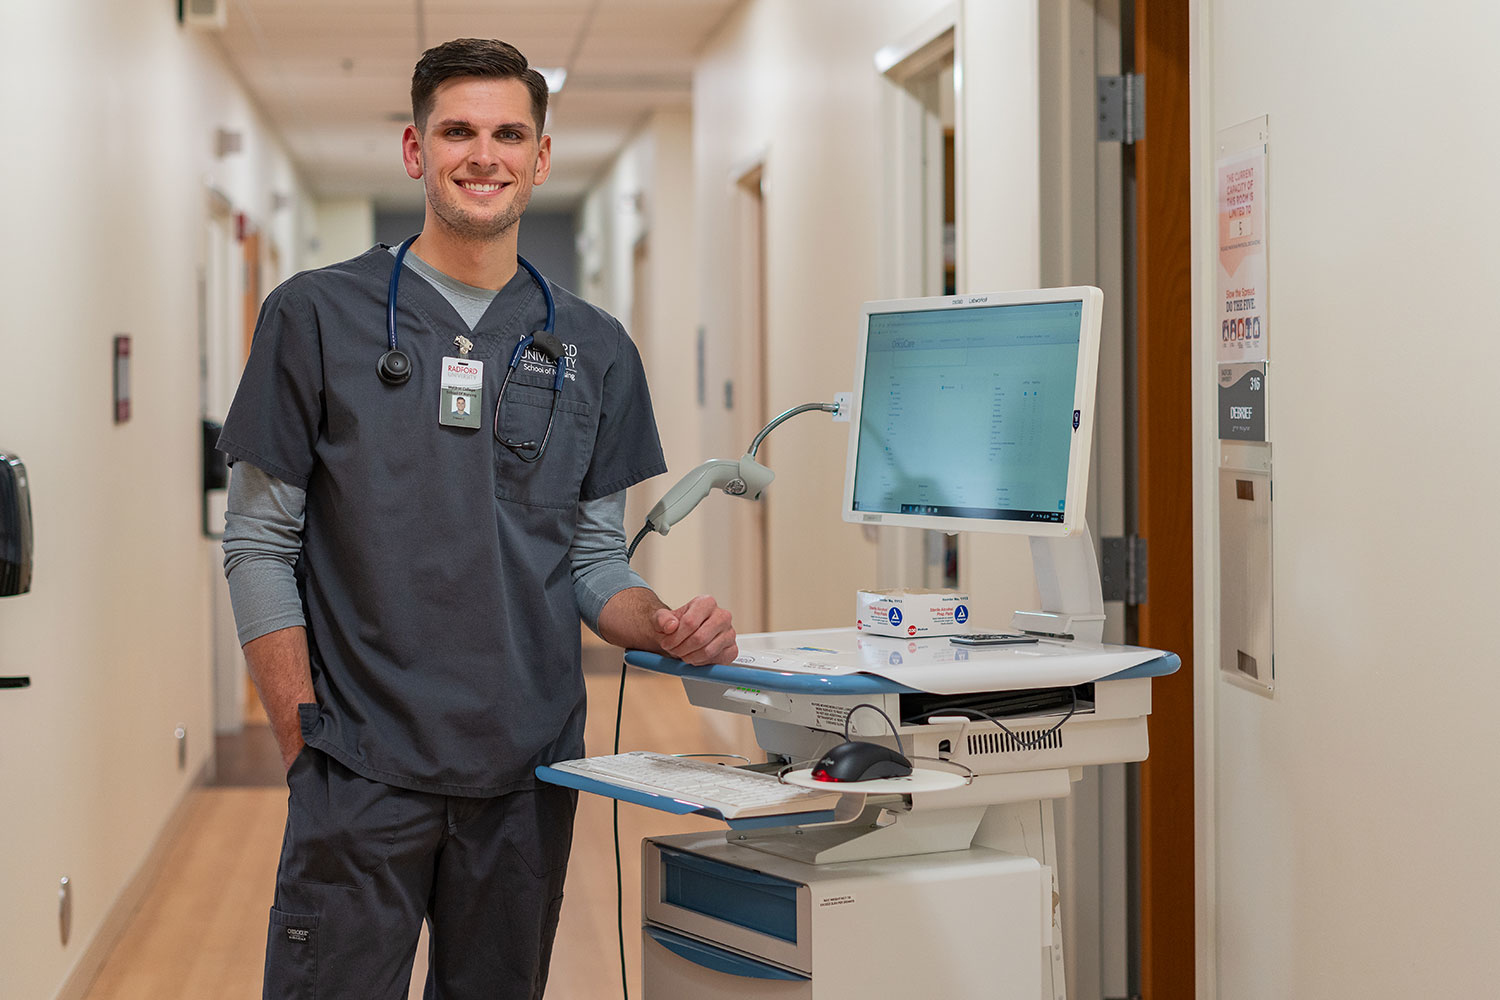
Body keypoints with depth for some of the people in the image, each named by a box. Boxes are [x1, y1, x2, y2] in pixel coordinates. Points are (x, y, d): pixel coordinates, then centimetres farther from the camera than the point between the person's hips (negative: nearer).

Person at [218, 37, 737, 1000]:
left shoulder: (593, 347, 9)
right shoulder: (319, 316, 0)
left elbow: (594, 557, 12)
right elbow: (260, 545, 0)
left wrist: (664, 626, -9)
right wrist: (303, 740, -8)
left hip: (529, 773, 3)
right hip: (364, 770, -3)